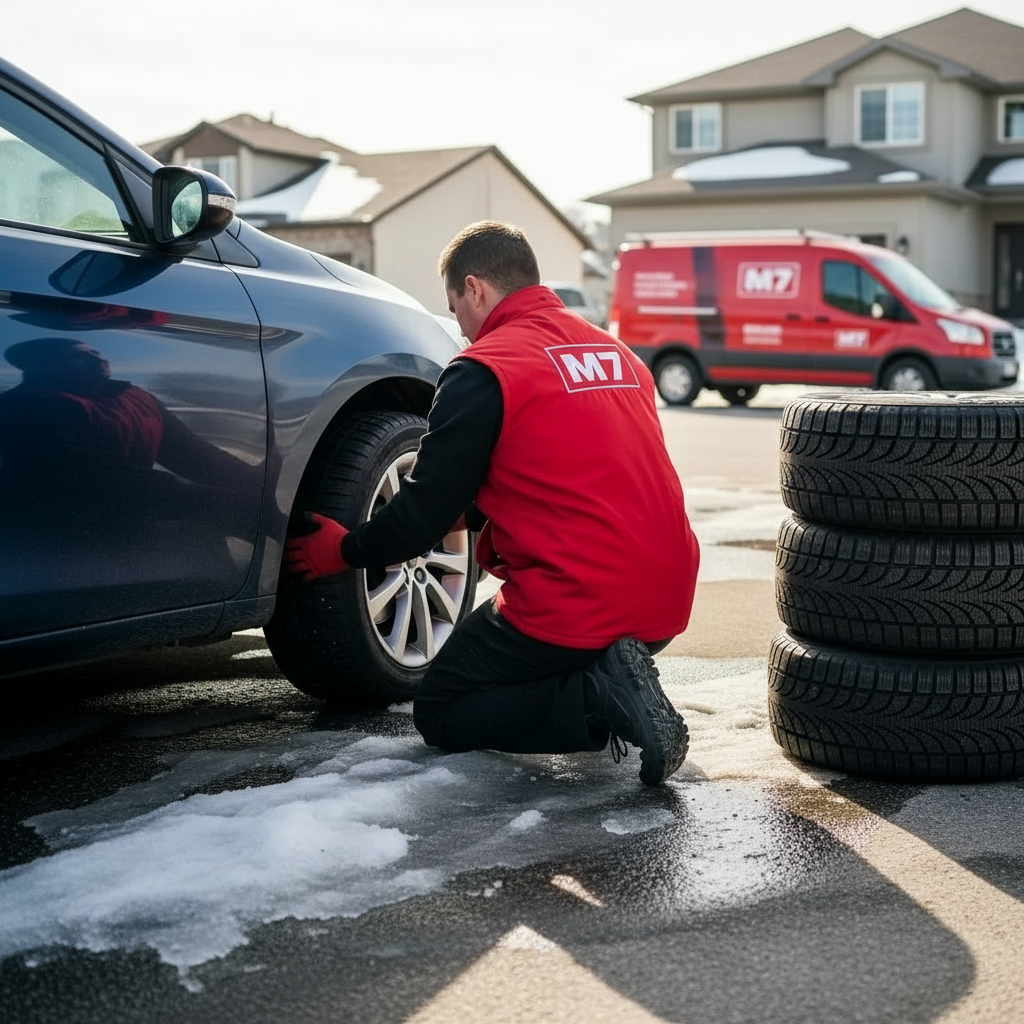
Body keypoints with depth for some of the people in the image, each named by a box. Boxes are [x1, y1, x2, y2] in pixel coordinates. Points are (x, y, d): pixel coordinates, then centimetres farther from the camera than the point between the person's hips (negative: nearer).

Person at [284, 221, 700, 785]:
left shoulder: (483, 370, -8)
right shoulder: (618, 352, 15)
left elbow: (427, 508, -4)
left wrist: (344, 551, 13)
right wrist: (488, 517, 34)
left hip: (574, 607, -8)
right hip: (667, 603, 8)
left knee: (440, 713, 12)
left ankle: (597, 698, -11)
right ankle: (614, 680, 7)